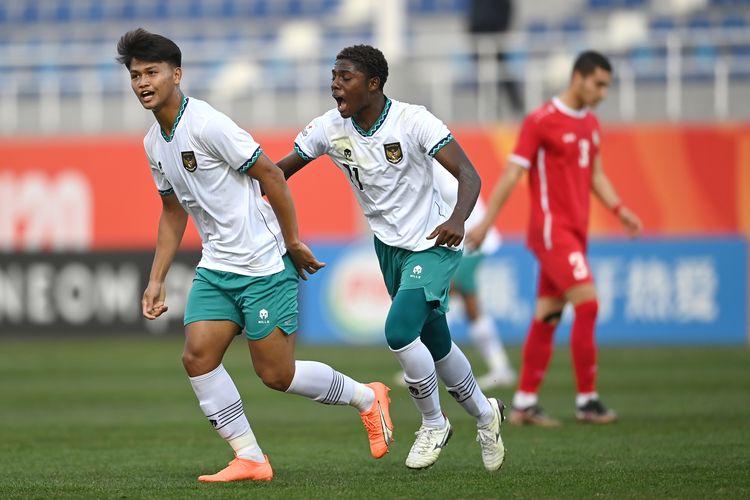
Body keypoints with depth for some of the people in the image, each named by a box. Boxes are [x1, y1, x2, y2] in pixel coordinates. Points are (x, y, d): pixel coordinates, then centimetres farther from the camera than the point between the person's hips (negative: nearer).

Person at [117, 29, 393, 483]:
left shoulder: (207, 125, -19)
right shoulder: (154, 143, 8)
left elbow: (271, 175, -15)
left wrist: (293, 242, -10)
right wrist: (157, 281, 16)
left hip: (264, 266, -8)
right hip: (215, 268, 8)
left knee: (276, 374, -3)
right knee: (198, 356, -8)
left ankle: (368, 399, 21)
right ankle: (249, 460, 0)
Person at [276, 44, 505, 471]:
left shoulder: (413, 121, -22)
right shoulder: (331, 128, -7)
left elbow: (468, 174, -26)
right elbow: (279, 171, 3)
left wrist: (458, 219, -45)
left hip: (433, 245, -6)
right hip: (389, 246, 6)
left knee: (399, 331, -23)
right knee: (437, 345, 14)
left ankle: (434, 424, 1)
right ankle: (484, 414, 40)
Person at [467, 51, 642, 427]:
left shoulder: (591, 123, 14)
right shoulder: (541, 121, -10)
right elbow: (512, 174, -10)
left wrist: (618, 209, 5)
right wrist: (485, 222, -11)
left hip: (575, 232, 8)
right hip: (552, 229, -8)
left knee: (547, 317, 8)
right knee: (587, 304, -15)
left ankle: (524, 405, 12)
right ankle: (587, 401, -10)